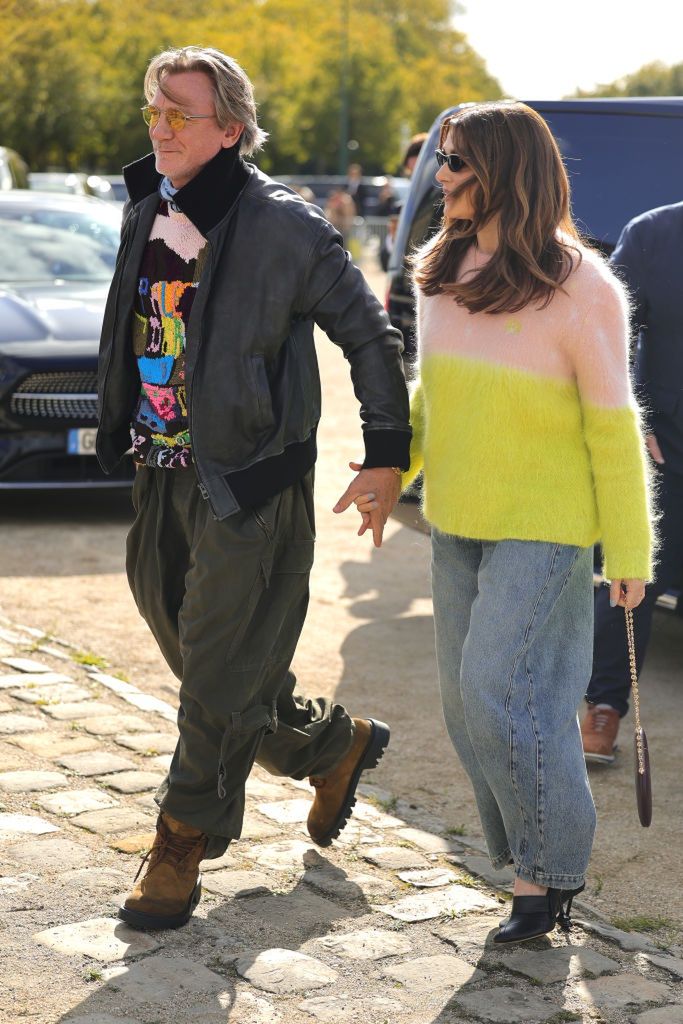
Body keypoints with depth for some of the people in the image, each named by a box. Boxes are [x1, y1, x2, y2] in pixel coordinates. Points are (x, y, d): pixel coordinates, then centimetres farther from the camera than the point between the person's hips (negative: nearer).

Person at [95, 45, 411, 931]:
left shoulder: (283, 227, -13)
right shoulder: (148, 216, 8)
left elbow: (370, 334, -6)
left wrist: (387, 454, -7)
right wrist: (125, 437, 21)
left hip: (250, 484, -8)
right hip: (164, 475, 8)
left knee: (220, 675, -2)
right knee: (191, 650, 16)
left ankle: (183, 848, 11)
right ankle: (334, 744, 38)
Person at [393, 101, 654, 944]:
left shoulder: (578, 287, -14)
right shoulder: (442, 274, 5)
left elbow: (613, 425, -11)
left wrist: (630, 550, -10)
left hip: (544, 526, -7)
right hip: (457, 524, 7)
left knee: (500, 694, -11)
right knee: (468, 707, 9)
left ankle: (551, 869, 6)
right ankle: (532, 857, 25)